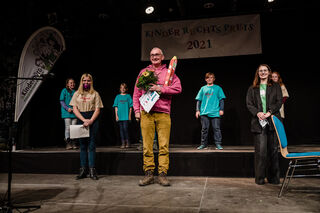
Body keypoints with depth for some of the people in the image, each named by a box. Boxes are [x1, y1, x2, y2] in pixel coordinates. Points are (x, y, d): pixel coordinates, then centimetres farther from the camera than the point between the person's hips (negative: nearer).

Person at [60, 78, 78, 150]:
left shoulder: (75, 92, 12)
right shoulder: (64, 91, 2)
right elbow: (61, 101, -1)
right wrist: (67, 108, -12)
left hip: (74, 112, 4)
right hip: (66, 112, -3)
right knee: (68, 127, -5)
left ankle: (73, 143, 9)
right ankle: (68, 143, 0)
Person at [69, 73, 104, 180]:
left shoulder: (95, 94, 6)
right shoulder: (77, 94, 11)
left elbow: (97, 109, 0)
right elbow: (75, 109, 3)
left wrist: (90, 121, -14)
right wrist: (84, 120, -10)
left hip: (93, 120, -2)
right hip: (81, 120, 2)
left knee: (91, 145, -3)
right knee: (82, 145, 4)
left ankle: (92, 170, -2)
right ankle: (83, 170, 7)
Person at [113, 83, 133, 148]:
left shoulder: (128, 96, 5)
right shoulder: (118, 96, 11)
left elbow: (130, 107, 4)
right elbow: (116, 107, 10)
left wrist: (129, 115, -1)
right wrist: (116, 115, 2)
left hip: (126, 116, -2)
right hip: (119, 116, 3)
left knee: (125, 128, -10)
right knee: (121, 129, 4)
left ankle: (127, 142, 5)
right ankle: (123, 143, 11)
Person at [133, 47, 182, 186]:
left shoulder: (168, 72, 15)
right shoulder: (143, 72, 19)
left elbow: (178, 88, 1)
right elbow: (136, 93, 16)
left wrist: (161, 88, -8)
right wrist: (136, 110, 6)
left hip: (163, 113, -1)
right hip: (146, 113, 1)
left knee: (164, 145, -4)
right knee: (147, 145, 0)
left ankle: (162, 174, 3)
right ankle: (149, 174, 7)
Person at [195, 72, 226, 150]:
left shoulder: (218, 88, 9)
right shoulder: (203, 88, 14)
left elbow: (221, 99, 7)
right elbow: (198, 100, 13)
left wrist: (221, 109, -3)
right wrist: (197, 110, 6)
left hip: (215, 112, -2)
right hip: (204, 112, 2)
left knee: (216, 128, -3)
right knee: (204, 128, 4)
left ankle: (218, 144, 3)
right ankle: (204, 144, 13)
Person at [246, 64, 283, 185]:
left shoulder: (275, 87, 14)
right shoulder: (252, 89, 15)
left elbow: (279, 101, 3)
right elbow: (249, 104, 7)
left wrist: (269, 112, -12)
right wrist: (257, 113, -12)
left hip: (272, 121, 0)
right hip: (258, 122, 0)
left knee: (273, 149, 3)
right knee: (260, 150, -4)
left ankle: (273, 177, 14)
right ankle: (260, 178, 4)